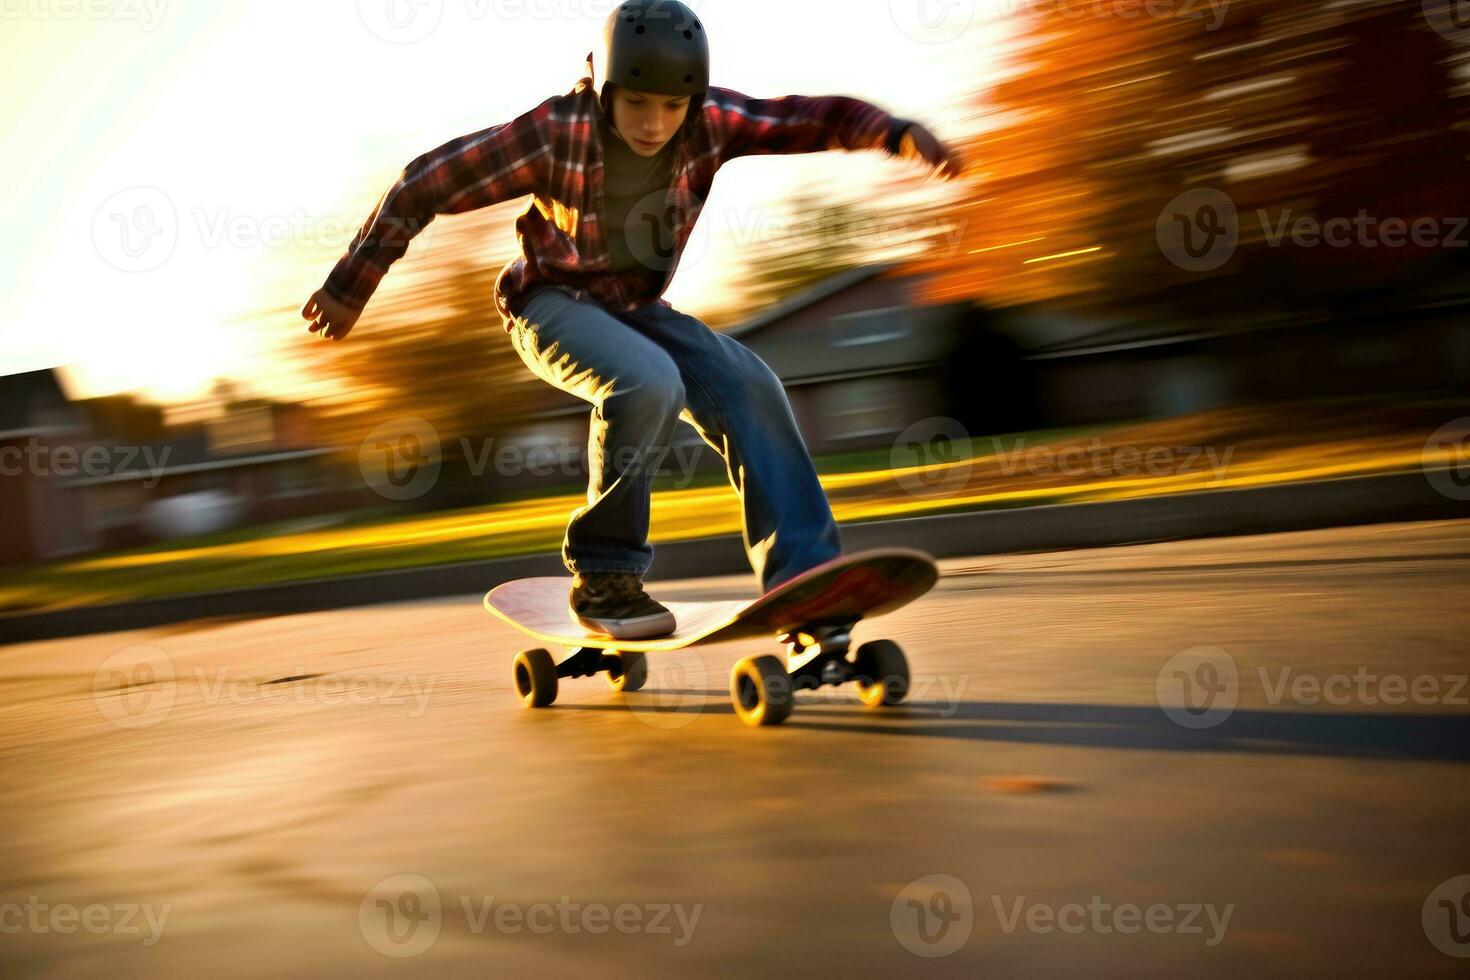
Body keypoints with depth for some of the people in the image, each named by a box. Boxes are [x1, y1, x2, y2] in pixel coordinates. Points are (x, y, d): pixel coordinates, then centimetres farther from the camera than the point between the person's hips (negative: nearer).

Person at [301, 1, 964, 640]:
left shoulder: (710, 122, -13)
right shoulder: (555, 135, -24)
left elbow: (812, 119, -16)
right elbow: (425, 186, -17)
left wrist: (898, 133, -36)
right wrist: (350, 288, -12)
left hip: (637, 309, 5)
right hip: (553, 304, -4)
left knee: (747, 387, -20)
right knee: (648, 383, -33)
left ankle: (804, 578, -22)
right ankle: (603, 576, -18)